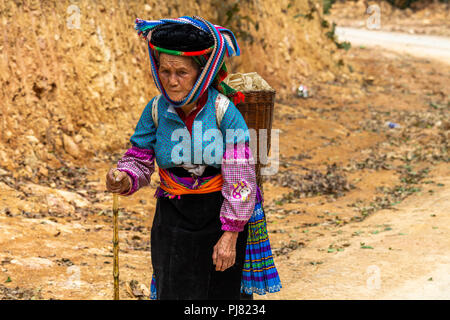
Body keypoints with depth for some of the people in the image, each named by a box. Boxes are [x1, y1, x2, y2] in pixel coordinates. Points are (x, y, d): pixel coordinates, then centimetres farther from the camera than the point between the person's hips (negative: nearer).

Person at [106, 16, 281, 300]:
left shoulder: (223, 109, -15)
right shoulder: (157, 109, -5)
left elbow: (240, 177, -16)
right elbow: (139, 161, 4)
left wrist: (230, 235, -18)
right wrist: (125, 178, -20)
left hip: (221, 213, -2)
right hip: (174, 215, 2)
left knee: (221, 290, 8)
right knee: (174, 290, 1)